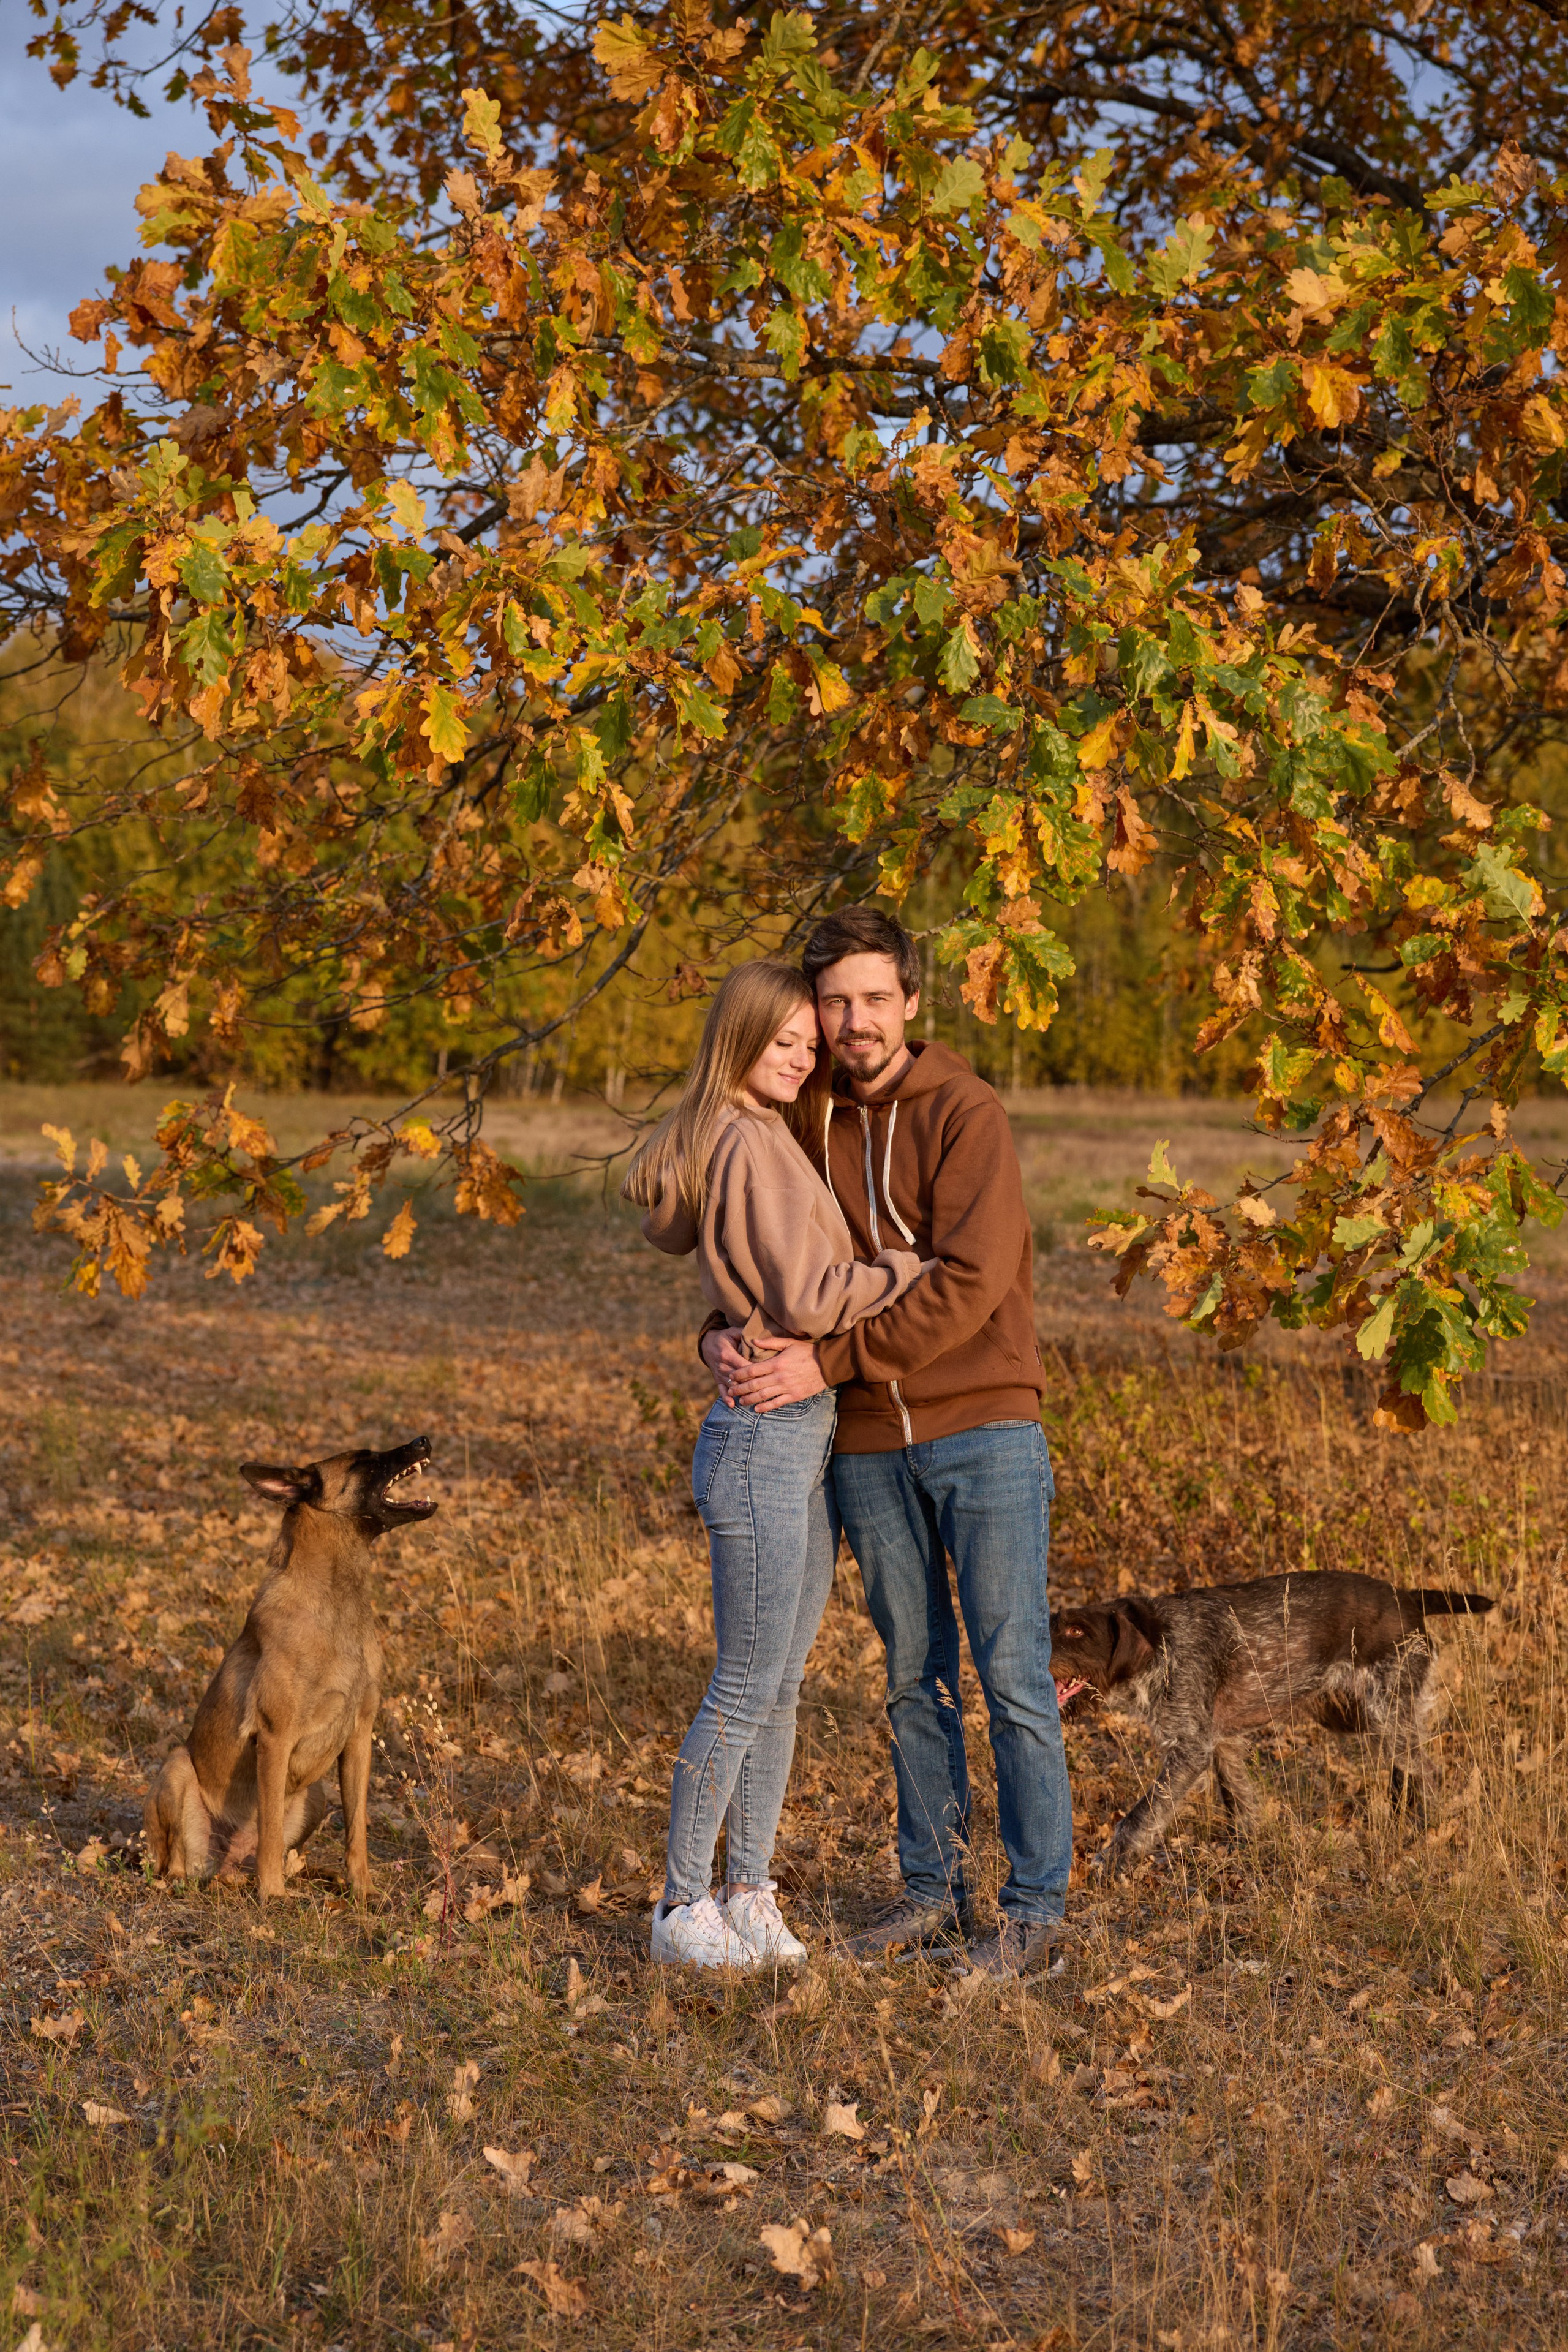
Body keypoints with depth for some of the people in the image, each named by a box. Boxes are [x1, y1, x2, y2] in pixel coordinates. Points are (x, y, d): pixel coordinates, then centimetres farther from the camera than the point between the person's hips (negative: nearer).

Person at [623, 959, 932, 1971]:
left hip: (810, 1440, 10)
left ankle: (750, 1894, 23)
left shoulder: (776, 1139, 14)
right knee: (746, 1689, -1)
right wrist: (916, 1265, -10)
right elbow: (806, 1298, -21)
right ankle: (685, 1904, 10)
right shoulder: (752, 1145, -16)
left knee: (782, 1686, 14)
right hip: (764, 1440, -10)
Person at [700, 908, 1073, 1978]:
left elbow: (966, 1285, -18)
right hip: (870, 1446, 5)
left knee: (1013, 1674, -1)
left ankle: (1038, 1908, 8)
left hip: (983, 1429, -5)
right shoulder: (807, 1125, 9)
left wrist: (827, 1361, -20)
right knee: (915, 1678, 13)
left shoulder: (966, 1114, -9)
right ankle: (935, 1889, 23)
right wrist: (724, 1333, -9)